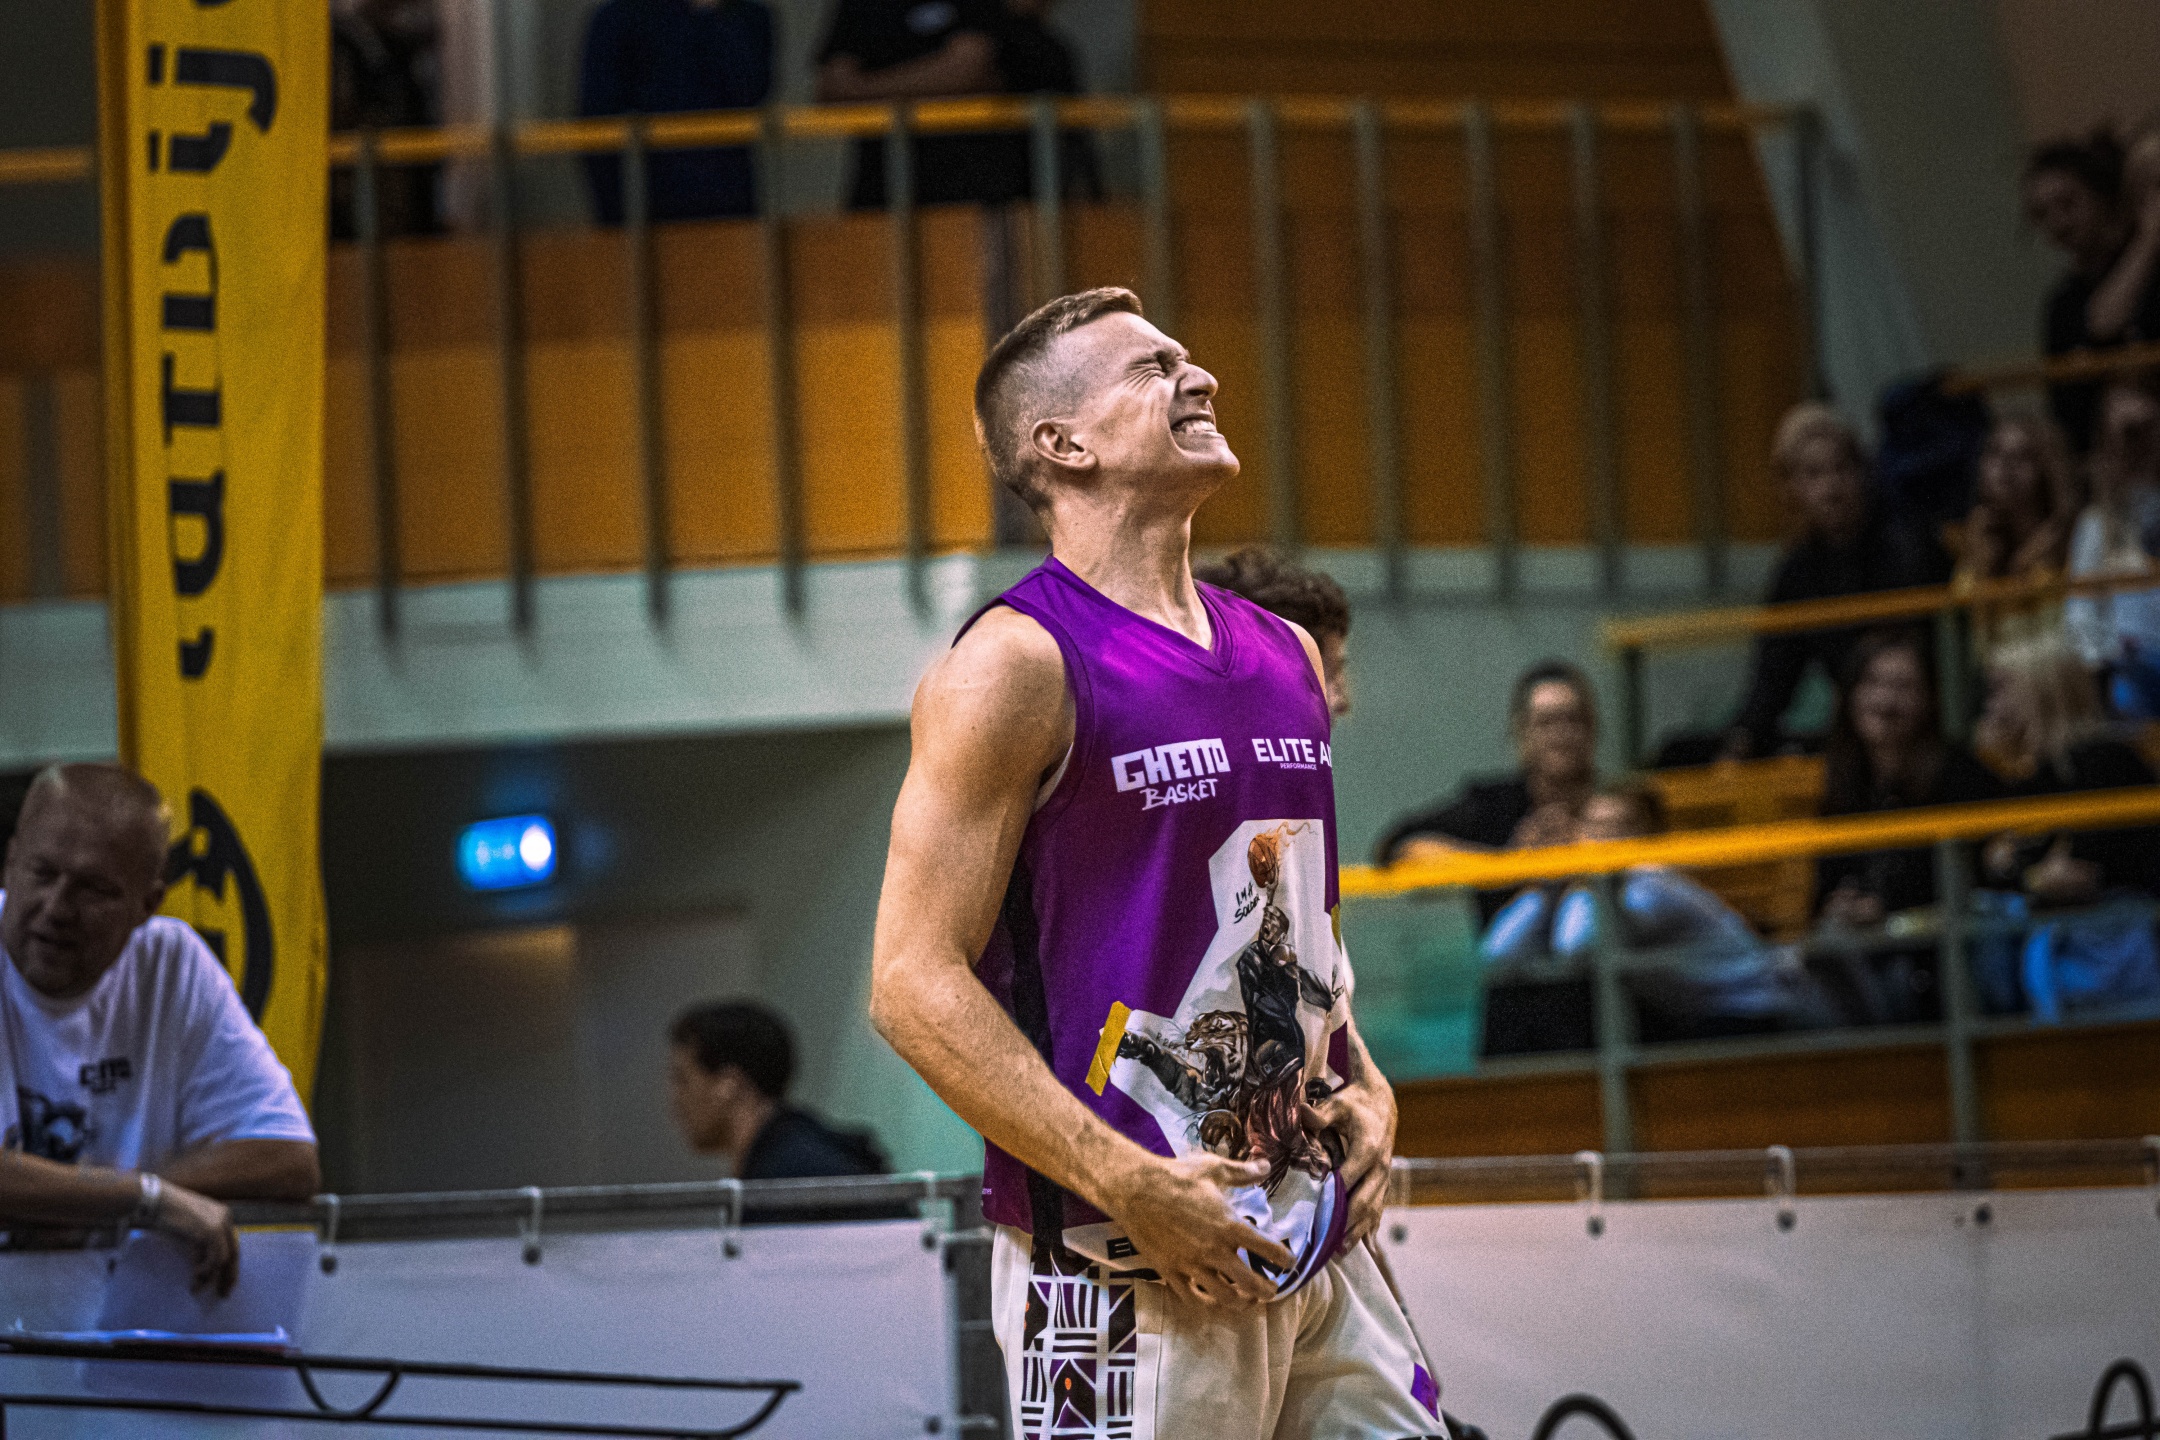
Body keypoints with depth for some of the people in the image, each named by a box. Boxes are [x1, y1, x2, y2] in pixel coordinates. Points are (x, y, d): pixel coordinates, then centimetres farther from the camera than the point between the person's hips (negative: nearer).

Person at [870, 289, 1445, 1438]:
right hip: (1117, 1265, -7)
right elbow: (915, 983, -14)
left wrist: (1363, 1085, 9)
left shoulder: (1285, 656, 14)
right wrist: (1131, 1185, -19)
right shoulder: (1018, 665, -9)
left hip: (1312, 1243, 7)